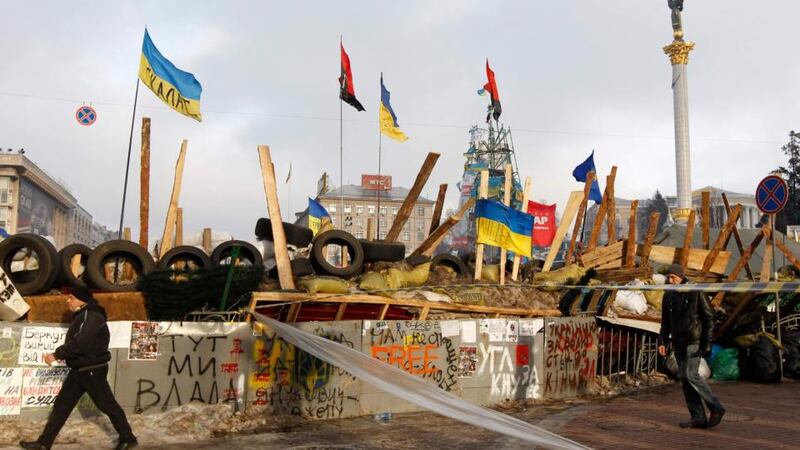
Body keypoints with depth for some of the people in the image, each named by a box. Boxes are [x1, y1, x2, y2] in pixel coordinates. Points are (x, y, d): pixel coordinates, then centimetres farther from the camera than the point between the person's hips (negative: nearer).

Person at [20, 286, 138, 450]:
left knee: (107, 405, -2)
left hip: (92, 370, -10)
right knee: (61, 404, 10)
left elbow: (80, 342, -27)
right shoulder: (82, 316, 14)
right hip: (79, 369, 10)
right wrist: (64, 355, 7)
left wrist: (57, 354, -20)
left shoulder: (92, 317, -19)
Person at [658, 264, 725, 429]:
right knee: (684, 378, 3)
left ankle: (716, 408, 1)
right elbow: (665, 322, 16)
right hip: (678, 343, 6)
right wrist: (662, 341, 4)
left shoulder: (695, 293, -7)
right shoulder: (668, 296, 10)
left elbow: (708, 317, -6)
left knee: (691, 375, -15)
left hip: (693, 341, -6)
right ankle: (698, 418, 8)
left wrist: (707, 342, -11)